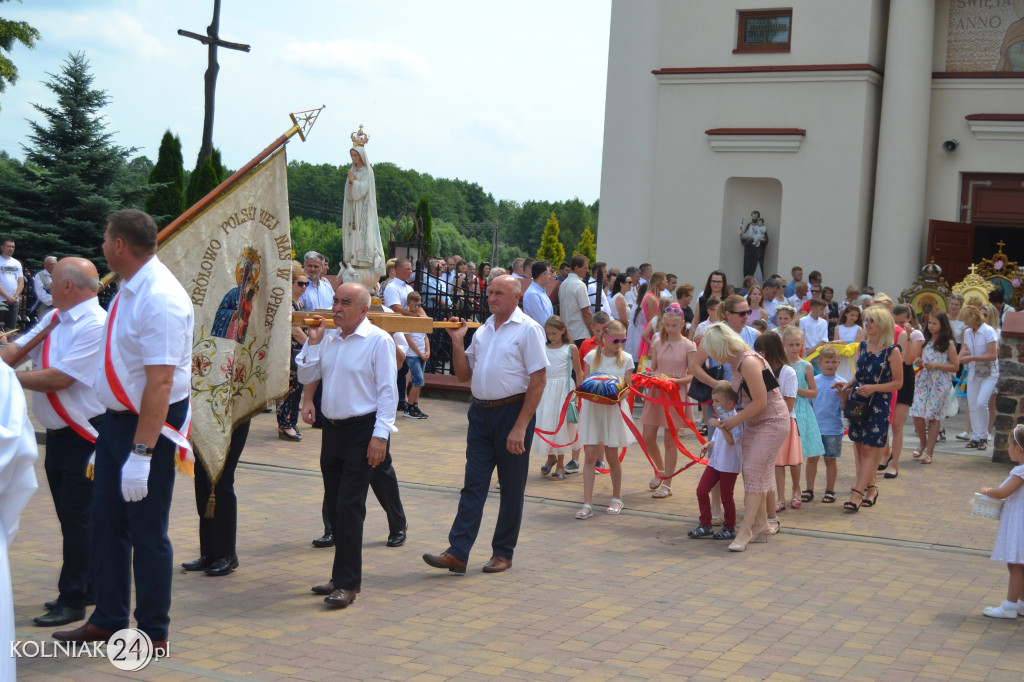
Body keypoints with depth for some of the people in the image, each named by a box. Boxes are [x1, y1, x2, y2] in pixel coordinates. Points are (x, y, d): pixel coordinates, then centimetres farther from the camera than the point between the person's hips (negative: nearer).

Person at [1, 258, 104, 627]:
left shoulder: (96, 326, -19)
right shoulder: (54, 319, 10)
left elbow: (59, 379, -22)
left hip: (84, 436, -9)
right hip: (58, 434, 9)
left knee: (77, 518, -3)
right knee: (69, 515, 17)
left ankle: (73, 600, 5)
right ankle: (86, 588, 30)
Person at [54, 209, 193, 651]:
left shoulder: (159, 299, -23)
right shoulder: (130, 290, 6)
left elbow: (160, 383, -27)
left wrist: (141, 452, -29)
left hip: (152, 423, -9)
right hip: (117, 417, 9)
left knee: (147, 531, 3)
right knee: (107, 521, 17)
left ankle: (153, 634, 19)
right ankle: (107, 620, 33)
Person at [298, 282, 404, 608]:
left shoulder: (378, 340, -9)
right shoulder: (328, 338, 11)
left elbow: (388, 391, -11)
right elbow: (306, 377, 12)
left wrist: (380, 435, -17)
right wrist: (313, 342, 1)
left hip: (363, 431, -7)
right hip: (332, 429, 7)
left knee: (349, 505, -10)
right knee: (336, 504, 11)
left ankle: (347, 582, -4)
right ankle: (343, 576, 22)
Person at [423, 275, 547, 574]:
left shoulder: (528, 330, -7)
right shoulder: (482, 330, 13)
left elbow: (538, 382, -12)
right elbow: (464, 374, 18)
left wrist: (520, 427, -17)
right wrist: (457, 341, 4)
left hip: (512, 412, -6)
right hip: (481, 412, 6)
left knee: (511, 488, 5)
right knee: (473, 484, 1)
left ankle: (503, 552, 16)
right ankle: (457, 552, -2)